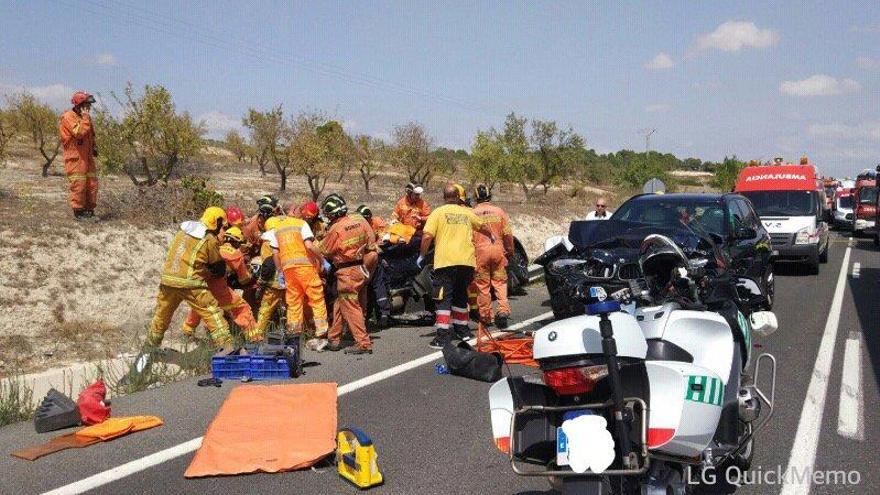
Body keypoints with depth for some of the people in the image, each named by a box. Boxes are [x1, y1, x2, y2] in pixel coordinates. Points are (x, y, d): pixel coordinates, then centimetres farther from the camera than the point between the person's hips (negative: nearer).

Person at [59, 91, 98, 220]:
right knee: (78, 185, -7)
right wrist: (85, 117, -19)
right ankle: (78, 211, 1)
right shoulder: (68, 117, -11)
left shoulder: (86, 117, 16)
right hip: (75, 158, -8)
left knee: (92, 184, 6)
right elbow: (79, 132, -25)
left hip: (87, 157, 8)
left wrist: (94, 147, 13)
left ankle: (90, 210, 15)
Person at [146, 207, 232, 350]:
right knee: (211, 312, -4)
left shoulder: (182, 231, 15)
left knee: (163, 313, 24)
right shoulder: (210, 240, -3)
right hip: (190, 283, -6)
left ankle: (151, 342, 41)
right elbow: (220, 268, 2)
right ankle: (225, 344, -13)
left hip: (168, 279, 6)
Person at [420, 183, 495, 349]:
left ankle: (443, 335, -12)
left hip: (445, 262, -4)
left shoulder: (438, 212, 2)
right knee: (461, 295, 21)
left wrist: (422, 256, 4)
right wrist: (491, 236, 53)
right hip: (467, 261, 4)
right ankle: (462, 328, 32)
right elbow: (483, 226, 32)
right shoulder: (467, 213, 15)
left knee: (444, 298, -3)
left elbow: (427, 236, -10)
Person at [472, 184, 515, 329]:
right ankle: (503, 309, -8)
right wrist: (510, 251, 15)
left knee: (482, 284, 5)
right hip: (498, 249, 1)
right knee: (500, 282, 9)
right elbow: (508, 234, 4)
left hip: (480, 251, -1)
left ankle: (485, 316, 11)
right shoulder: (499, 212, 3)